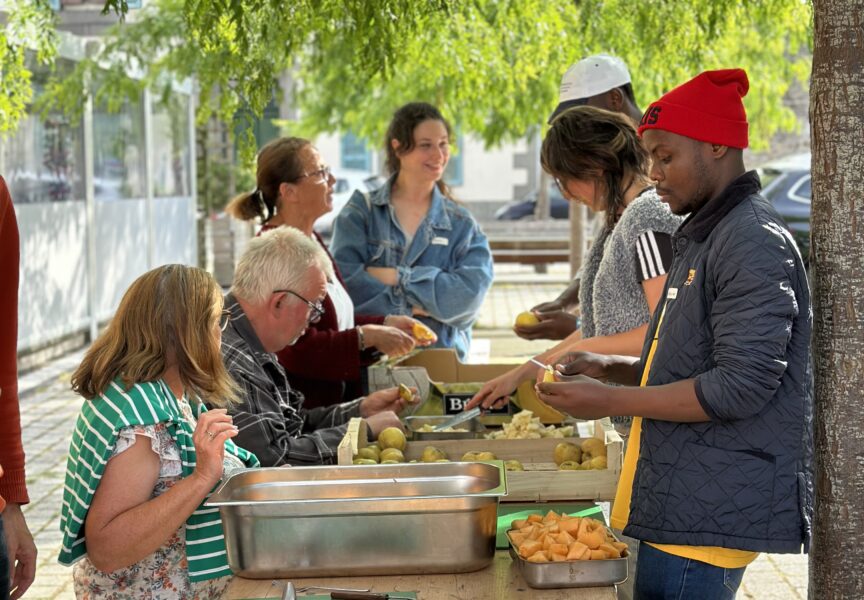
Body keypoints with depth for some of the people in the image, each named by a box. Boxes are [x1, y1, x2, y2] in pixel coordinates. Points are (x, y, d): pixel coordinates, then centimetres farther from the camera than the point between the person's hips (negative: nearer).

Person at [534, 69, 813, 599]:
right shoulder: (704, 237, 18)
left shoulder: (755, 242, -14)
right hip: (682, 504, 9)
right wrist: (612, 369, 8)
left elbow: (740, 386, -21)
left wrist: (612, 401, -17)